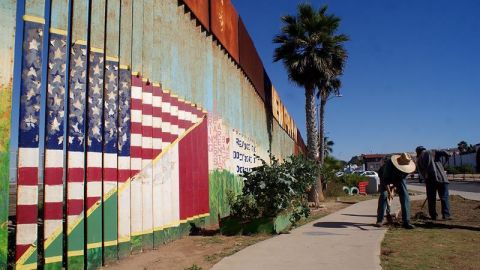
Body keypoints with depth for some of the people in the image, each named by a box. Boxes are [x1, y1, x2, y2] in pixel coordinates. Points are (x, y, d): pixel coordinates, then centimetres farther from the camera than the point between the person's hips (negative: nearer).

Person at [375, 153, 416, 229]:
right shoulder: (389, 163, -40)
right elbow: (385, 179, -33)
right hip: (386, 177, -3)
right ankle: (380, 220, -7)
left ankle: (406, 221, -7)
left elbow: (403, 177, -12)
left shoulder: (408, 166, -29)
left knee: (405, 197, -10)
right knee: (383, 195, -15)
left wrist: (394, 186, -15)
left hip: (399, 178, 3)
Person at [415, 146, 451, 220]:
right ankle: (446, 215, -3)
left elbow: (421, 172, 15)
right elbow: (443, 153, -6)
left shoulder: (418, 160, 18)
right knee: (444, 197, 3)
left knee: (431, 199, 11)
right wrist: (447, 155, 12)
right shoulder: (432, 152, 11)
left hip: (429, 180, 2)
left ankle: (433, 216, 11)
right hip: (440, 177, -2)